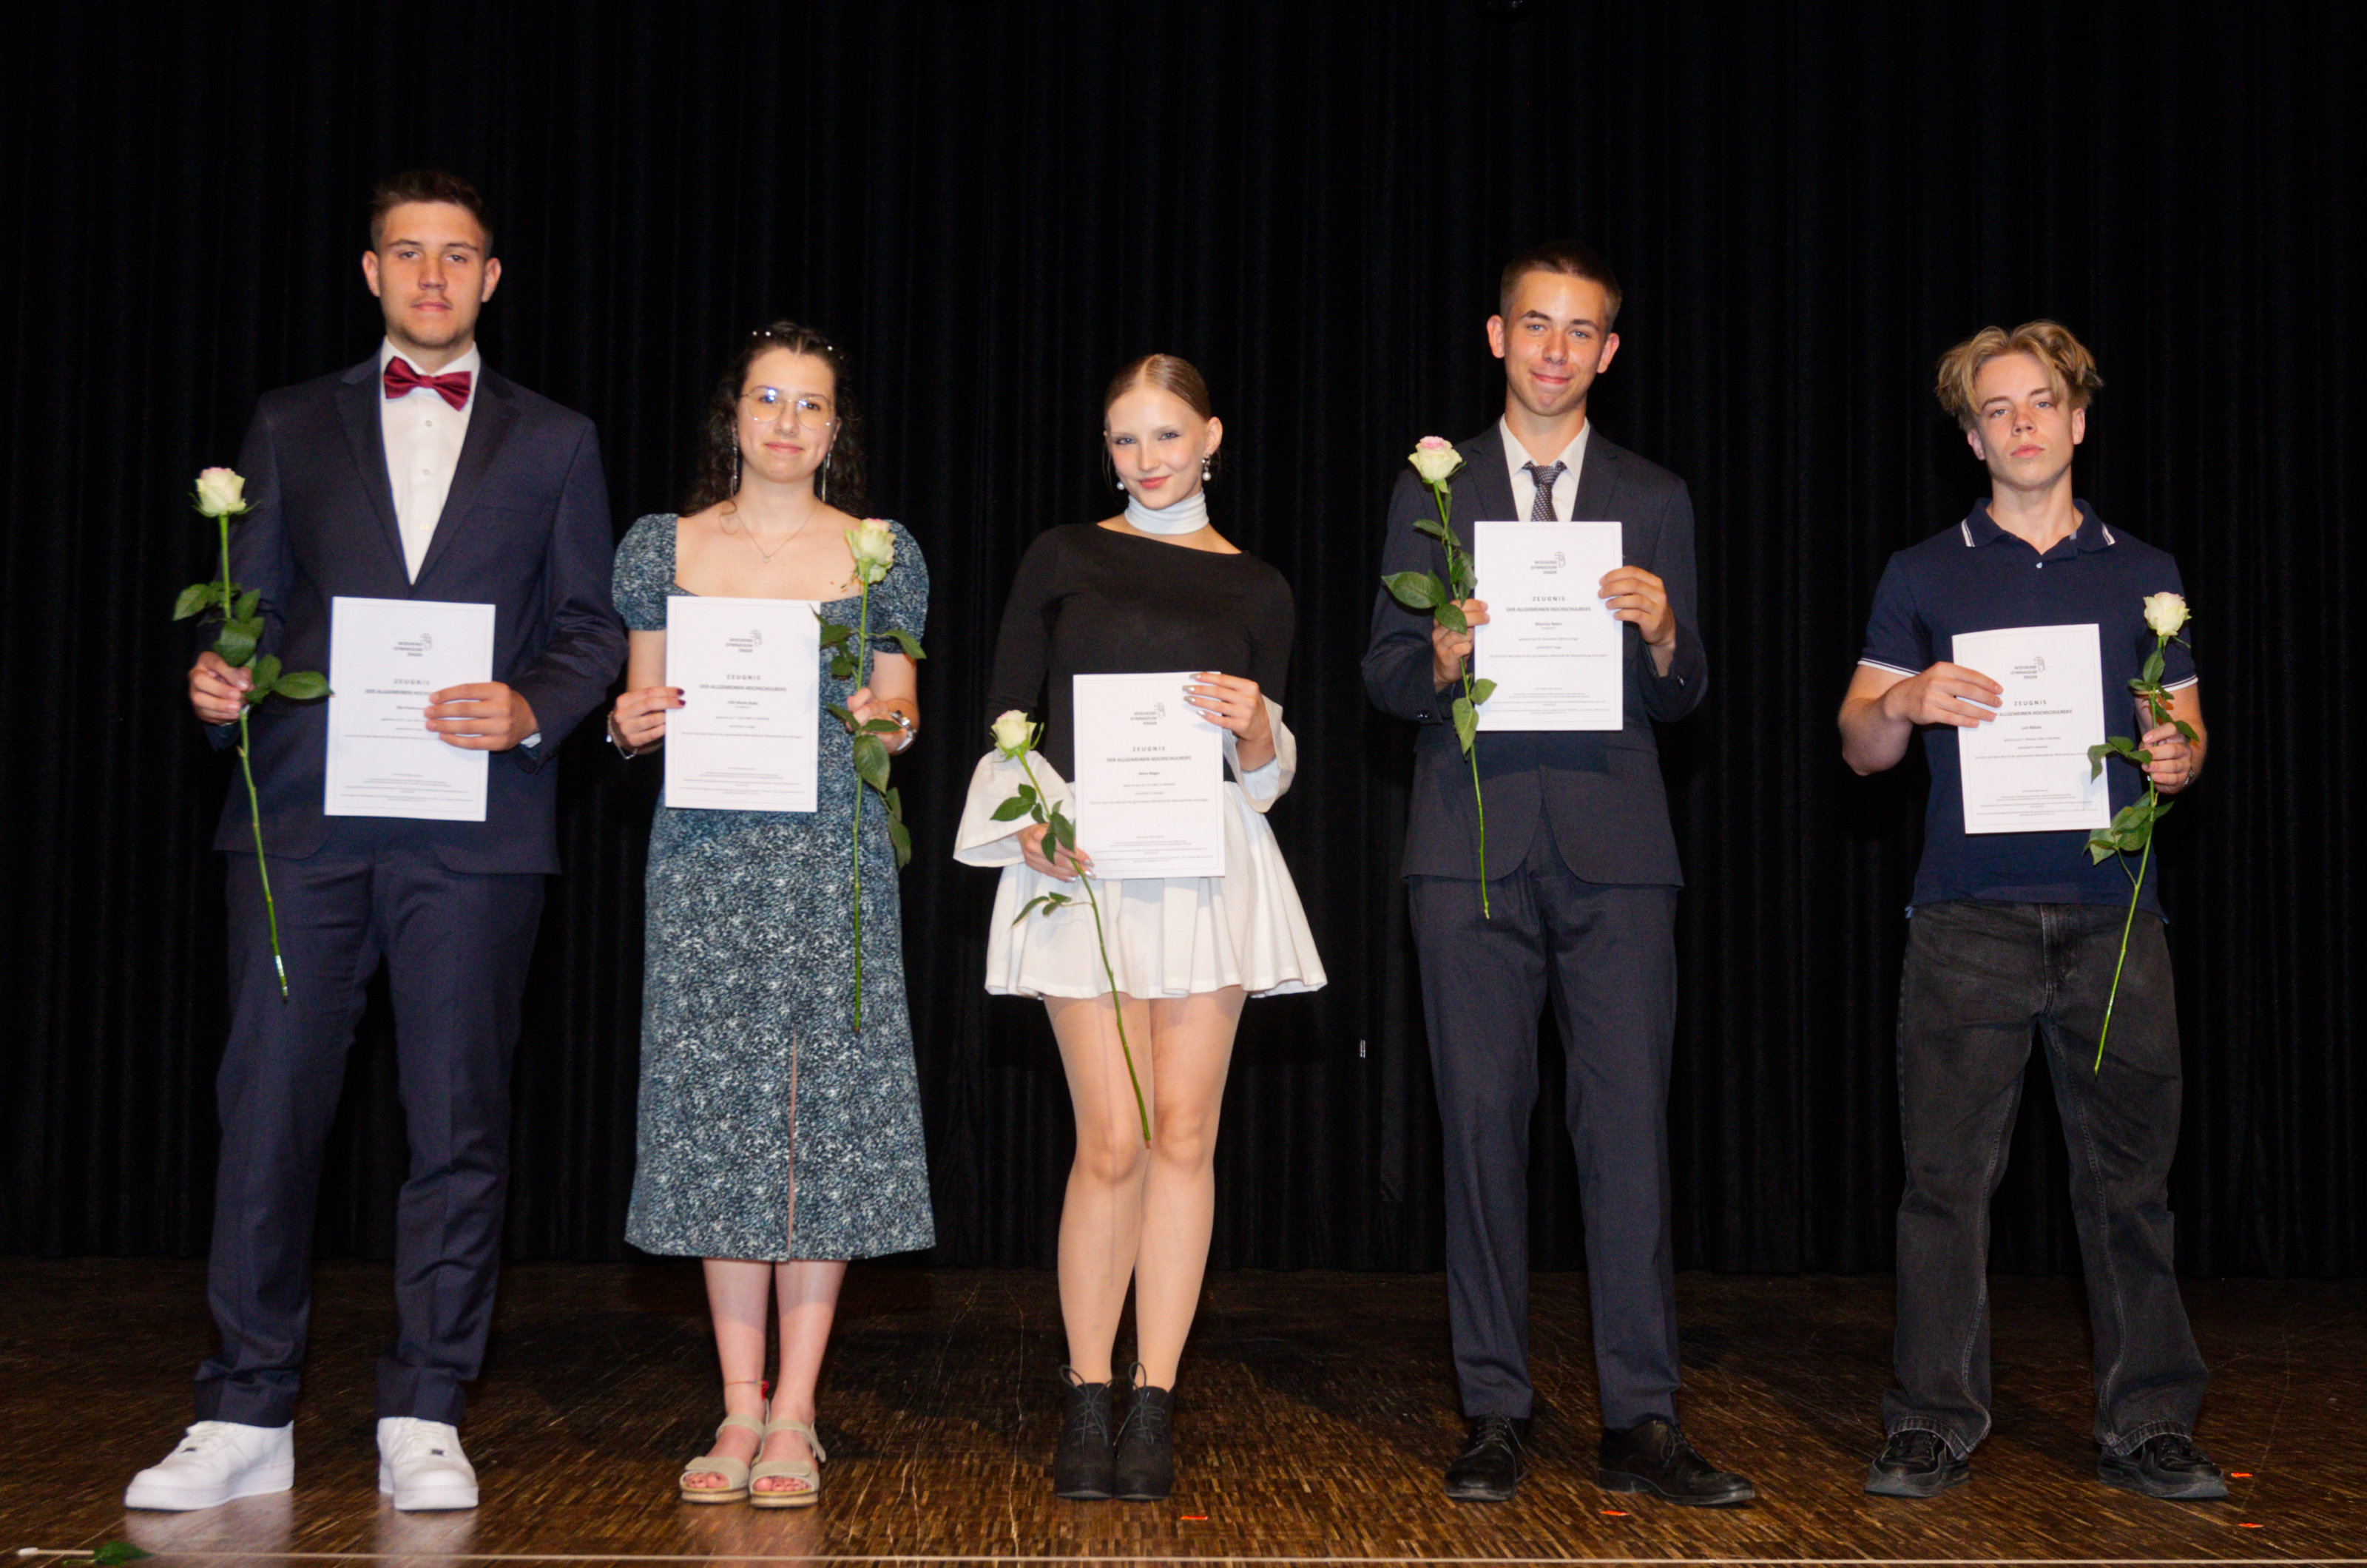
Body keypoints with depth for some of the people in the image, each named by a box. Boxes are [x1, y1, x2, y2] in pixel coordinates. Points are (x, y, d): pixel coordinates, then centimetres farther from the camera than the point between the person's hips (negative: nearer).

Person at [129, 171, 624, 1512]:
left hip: (475, 827, 0)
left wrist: (528, 710, -9)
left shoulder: (556, 442, 13)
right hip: (306, 816, 1)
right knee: (269, 1111, -1)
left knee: (460, 1124, 2)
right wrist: (218, 677, -7)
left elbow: (594, 630, 10)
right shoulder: (294, 427, 16)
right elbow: (252, 602, 14)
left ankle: (424, 1417, 11)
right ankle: (248, 1418, 9)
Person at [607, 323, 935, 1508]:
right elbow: (640, 706, 13)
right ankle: (738, 1411, 9)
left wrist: (892, 722, -11)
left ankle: (794, 1418, 3)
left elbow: (898, 715, 11)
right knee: (718, 1111, 0)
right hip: (705, 854, 1)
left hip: (832, 853, -1)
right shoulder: (665, 549, 9)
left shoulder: (880, 555, 8)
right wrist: (631, 726, -9)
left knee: (824, 1110, -4)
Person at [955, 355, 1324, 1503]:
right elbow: (1005, 716, 7)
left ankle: (1154, 1408, 7)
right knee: (1112, 1140, -6)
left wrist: (1255, 728, -10)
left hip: (1208, 865, 2)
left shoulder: (1254, 588, 12)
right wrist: (1028, 824, -9)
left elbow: (1268, 773, 12)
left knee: (1185, 1132, 0)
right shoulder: (1063, 558, 8)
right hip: (1080, 861, -1)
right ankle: (1088, 1401, 6)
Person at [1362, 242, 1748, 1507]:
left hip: (1612, 844, 0)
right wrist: (1442, 656, -13)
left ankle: (1641, 1423, 0)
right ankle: (1495, 1414, 8)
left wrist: (1660, 632, -11)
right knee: (1483, 1123, 0)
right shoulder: (1432, 492, 13)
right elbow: (1383, 675, 9)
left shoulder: (1654, 499, 14)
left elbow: (1682, 697, 11)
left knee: (1629, 1125, -5)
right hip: (1470, 843, 0)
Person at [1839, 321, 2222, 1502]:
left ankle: (2149, 1427, 10)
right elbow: (1859, 750, 8)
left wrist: (2178, 760, -6)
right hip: (1971, 917, -1)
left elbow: (2185, 730, 17)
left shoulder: (2144, 576, 15)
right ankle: (1934, 1425, 4)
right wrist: (1905, 704, -14)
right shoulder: (1924, 576, 9)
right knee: (1948, 1172, -4)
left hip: (2113, 916, 2)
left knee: (2129, 1176, 2)